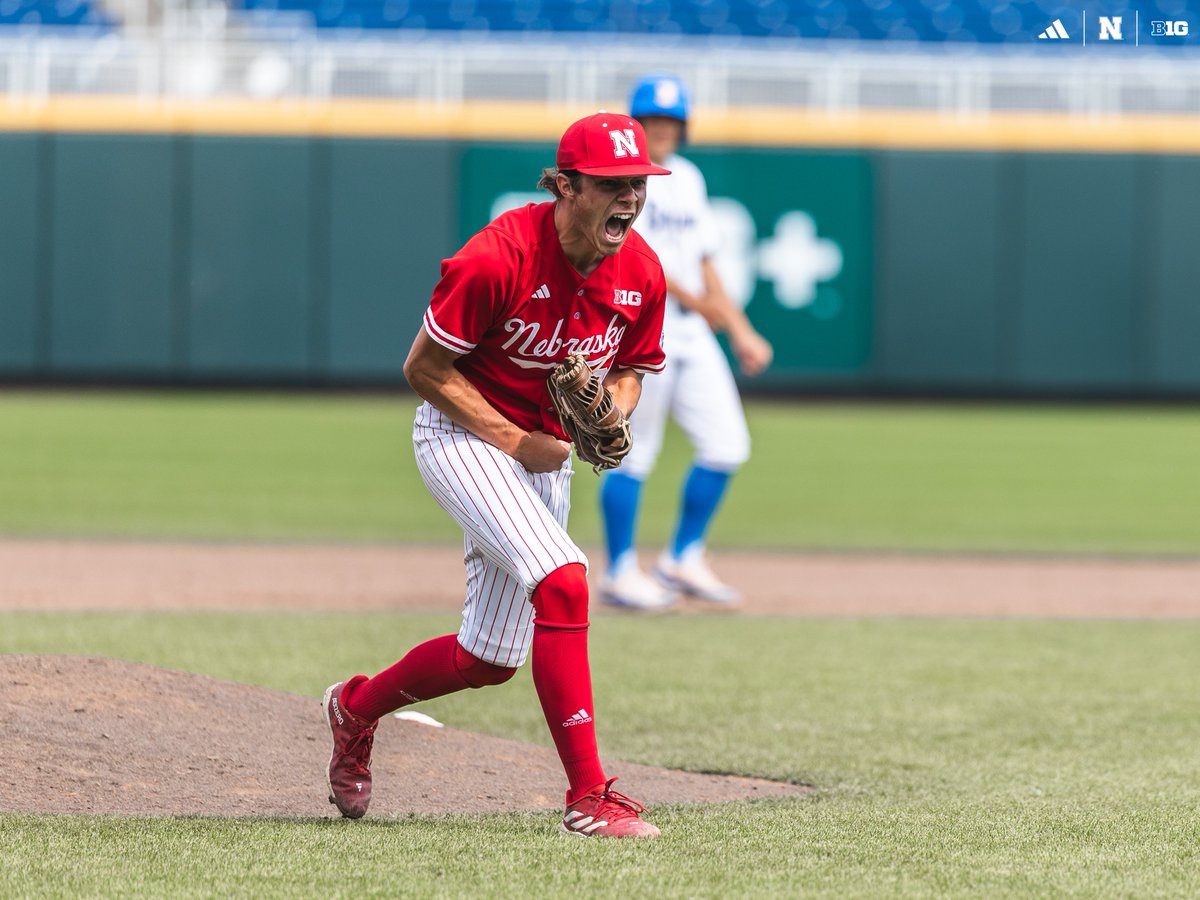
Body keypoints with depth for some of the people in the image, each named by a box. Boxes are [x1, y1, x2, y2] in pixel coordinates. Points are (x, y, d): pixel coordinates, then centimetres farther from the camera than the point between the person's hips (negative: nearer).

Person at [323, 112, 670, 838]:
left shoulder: (642, 274, -8)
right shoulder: (499, 258, -26)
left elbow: (627, 371, 8)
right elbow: (425, 367, -18)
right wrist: (514, 441, -21)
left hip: (547, 453, 7)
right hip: (464, 435, -7)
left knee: (492, 660, 11)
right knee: (562, 579, -29)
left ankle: (357, 708, 40)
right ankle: (589, 798, -27)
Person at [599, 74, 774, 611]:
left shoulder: (687, 179, 17)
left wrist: (740, 330, 15)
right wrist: (694, 300, -23)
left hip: (692, 334, 7)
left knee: (726, 446, 3)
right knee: (634, 456, -3)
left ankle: (683, 560, 15)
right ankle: (620, 573, 7)